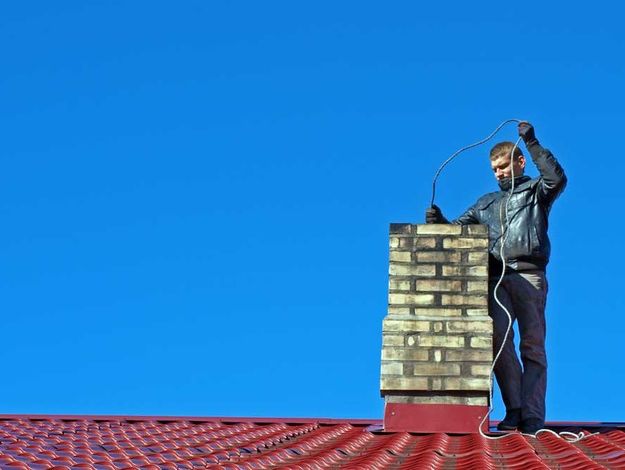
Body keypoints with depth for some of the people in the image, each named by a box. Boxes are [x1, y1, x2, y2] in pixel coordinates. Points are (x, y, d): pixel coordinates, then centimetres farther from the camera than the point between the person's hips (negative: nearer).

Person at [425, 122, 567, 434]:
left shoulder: (535, 192, 16)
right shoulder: (486, 203, 30)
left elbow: (557, 179, -5)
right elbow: (459, 229, 25)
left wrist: (532, 143, -6)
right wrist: (438, 221, 5)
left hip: (528, 276, -3)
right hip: (496, 278, 4)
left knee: (532, 344, -8)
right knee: (499, 338, -15)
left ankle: (532, 415, -11)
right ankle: (514, 410, -13)